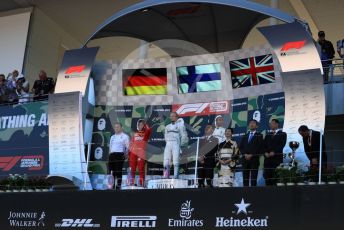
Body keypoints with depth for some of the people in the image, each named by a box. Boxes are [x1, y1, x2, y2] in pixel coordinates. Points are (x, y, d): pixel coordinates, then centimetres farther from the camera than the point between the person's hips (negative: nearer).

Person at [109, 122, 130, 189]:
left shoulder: (125, 136, 4)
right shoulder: (112, 137, 22)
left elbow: (128, 147, -1)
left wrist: (125, 154, -13)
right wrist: (110, 155, 14)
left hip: (120, 154, -5)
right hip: (112, 155, 6)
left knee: (118, 170, -8)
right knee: (112, 171, 3)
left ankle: (119, 185, -5)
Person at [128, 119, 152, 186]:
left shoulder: (145, 133, 7)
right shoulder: (135, 134, 18)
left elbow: (149, 130, -15)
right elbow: (131, 143, 17)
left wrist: (145, 124, -4)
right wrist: (129, 151, 9)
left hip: (141, 153, -4)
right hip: (133, 152, 4)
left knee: (141, 168, -6)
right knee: (132, 168, 4)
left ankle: (142, 183, -3)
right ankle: (131, 183, 8)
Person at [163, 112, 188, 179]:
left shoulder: (180, 125, 5)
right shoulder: (167, 126, 21)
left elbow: (184, 136, 2)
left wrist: (180, 145, -3)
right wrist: (167, 142, 11)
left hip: (176, 144, -5)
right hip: (168, 145, 5)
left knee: (175, 161, -11)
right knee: (166, 162, -2)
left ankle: (176, 177, -13)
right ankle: (166, 177, -2)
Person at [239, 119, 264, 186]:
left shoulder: (259, 136, 5)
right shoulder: (245, 136, 20)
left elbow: (260, 148, -5)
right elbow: (240, 147, 13)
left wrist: (251, 155, -12)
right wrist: (245, 154, -6)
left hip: (254, 159, -4)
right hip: (245, 159, 4)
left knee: (253, 178, -7)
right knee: (245, 178, 1)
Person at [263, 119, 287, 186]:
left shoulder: (282, 134, 7)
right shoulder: (268, 135, 23)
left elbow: (282, 145, -7)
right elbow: (264, 145, 13)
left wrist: (273, 152, -16)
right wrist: (266, 152, -6)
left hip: (277, 158, -4)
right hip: (267, 158, 5)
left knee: (276, 177, -10)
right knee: (267, 176, -2)